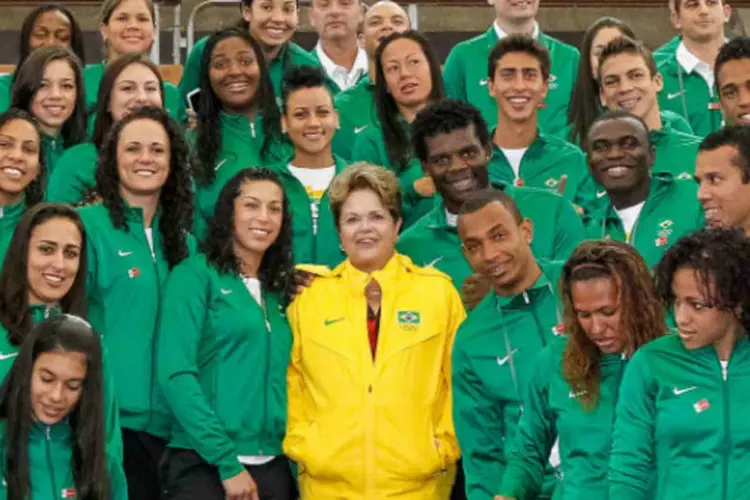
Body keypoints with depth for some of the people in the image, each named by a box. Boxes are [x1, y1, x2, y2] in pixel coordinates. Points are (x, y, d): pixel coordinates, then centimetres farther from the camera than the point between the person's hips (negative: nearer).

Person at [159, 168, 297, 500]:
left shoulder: (279, 292, 15)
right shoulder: (196, 274, -2)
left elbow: (281, 382, 15)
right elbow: (176, 374, -11)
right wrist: (227, 461, -15)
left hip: (274, 468, 6)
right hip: (204, 465, -6)